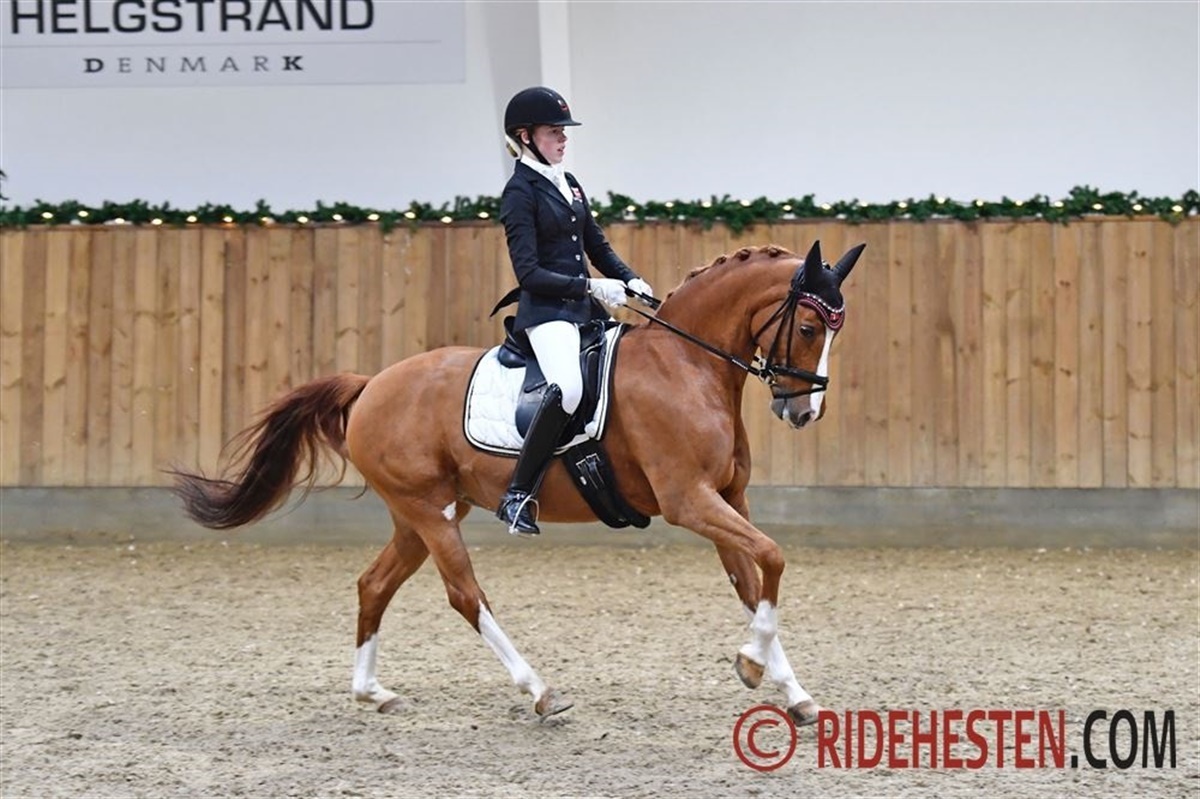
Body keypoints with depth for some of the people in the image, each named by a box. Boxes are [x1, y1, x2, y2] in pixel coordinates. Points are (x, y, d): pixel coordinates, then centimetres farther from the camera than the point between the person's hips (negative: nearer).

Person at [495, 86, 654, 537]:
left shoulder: (569, 185, 16)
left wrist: (631, 280, 4)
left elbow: (597, 247, 22)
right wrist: (590, 286, -20)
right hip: (546, 311, -9)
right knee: (568, 387, -33)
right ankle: (518, 496, -28)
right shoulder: (520, 193, -8)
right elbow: (528, 273, -15)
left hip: (586, 310, 9)